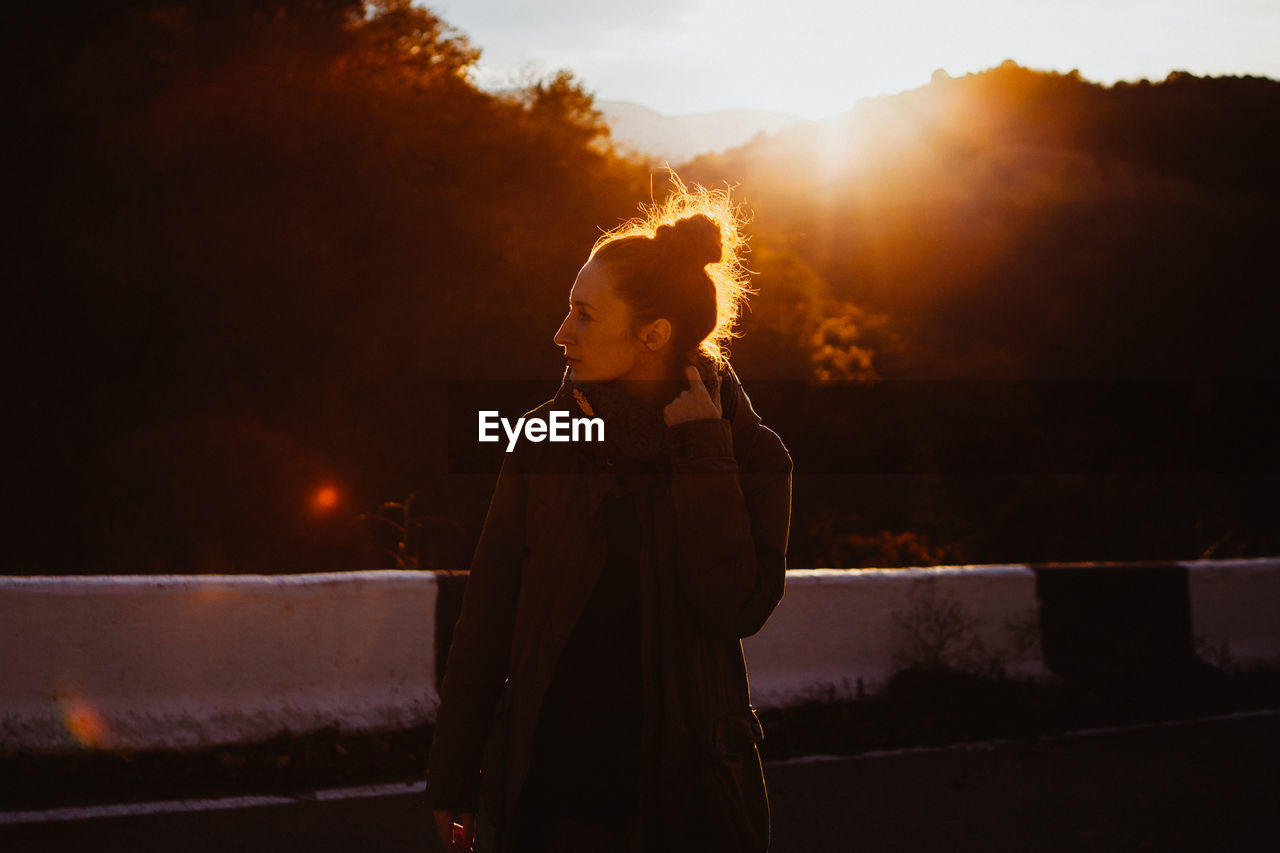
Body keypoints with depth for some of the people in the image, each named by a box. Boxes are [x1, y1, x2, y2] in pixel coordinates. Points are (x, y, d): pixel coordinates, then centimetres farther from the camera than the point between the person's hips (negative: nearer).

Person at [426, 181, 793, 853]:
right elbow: (486, 613, 3)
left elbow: (734, 609, -18)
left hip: (685, 793, -1)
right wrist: (452, 782, 3)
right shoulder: (546, 437, 2)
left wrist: (700, 448, -14)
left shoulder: (750, 455, -3)